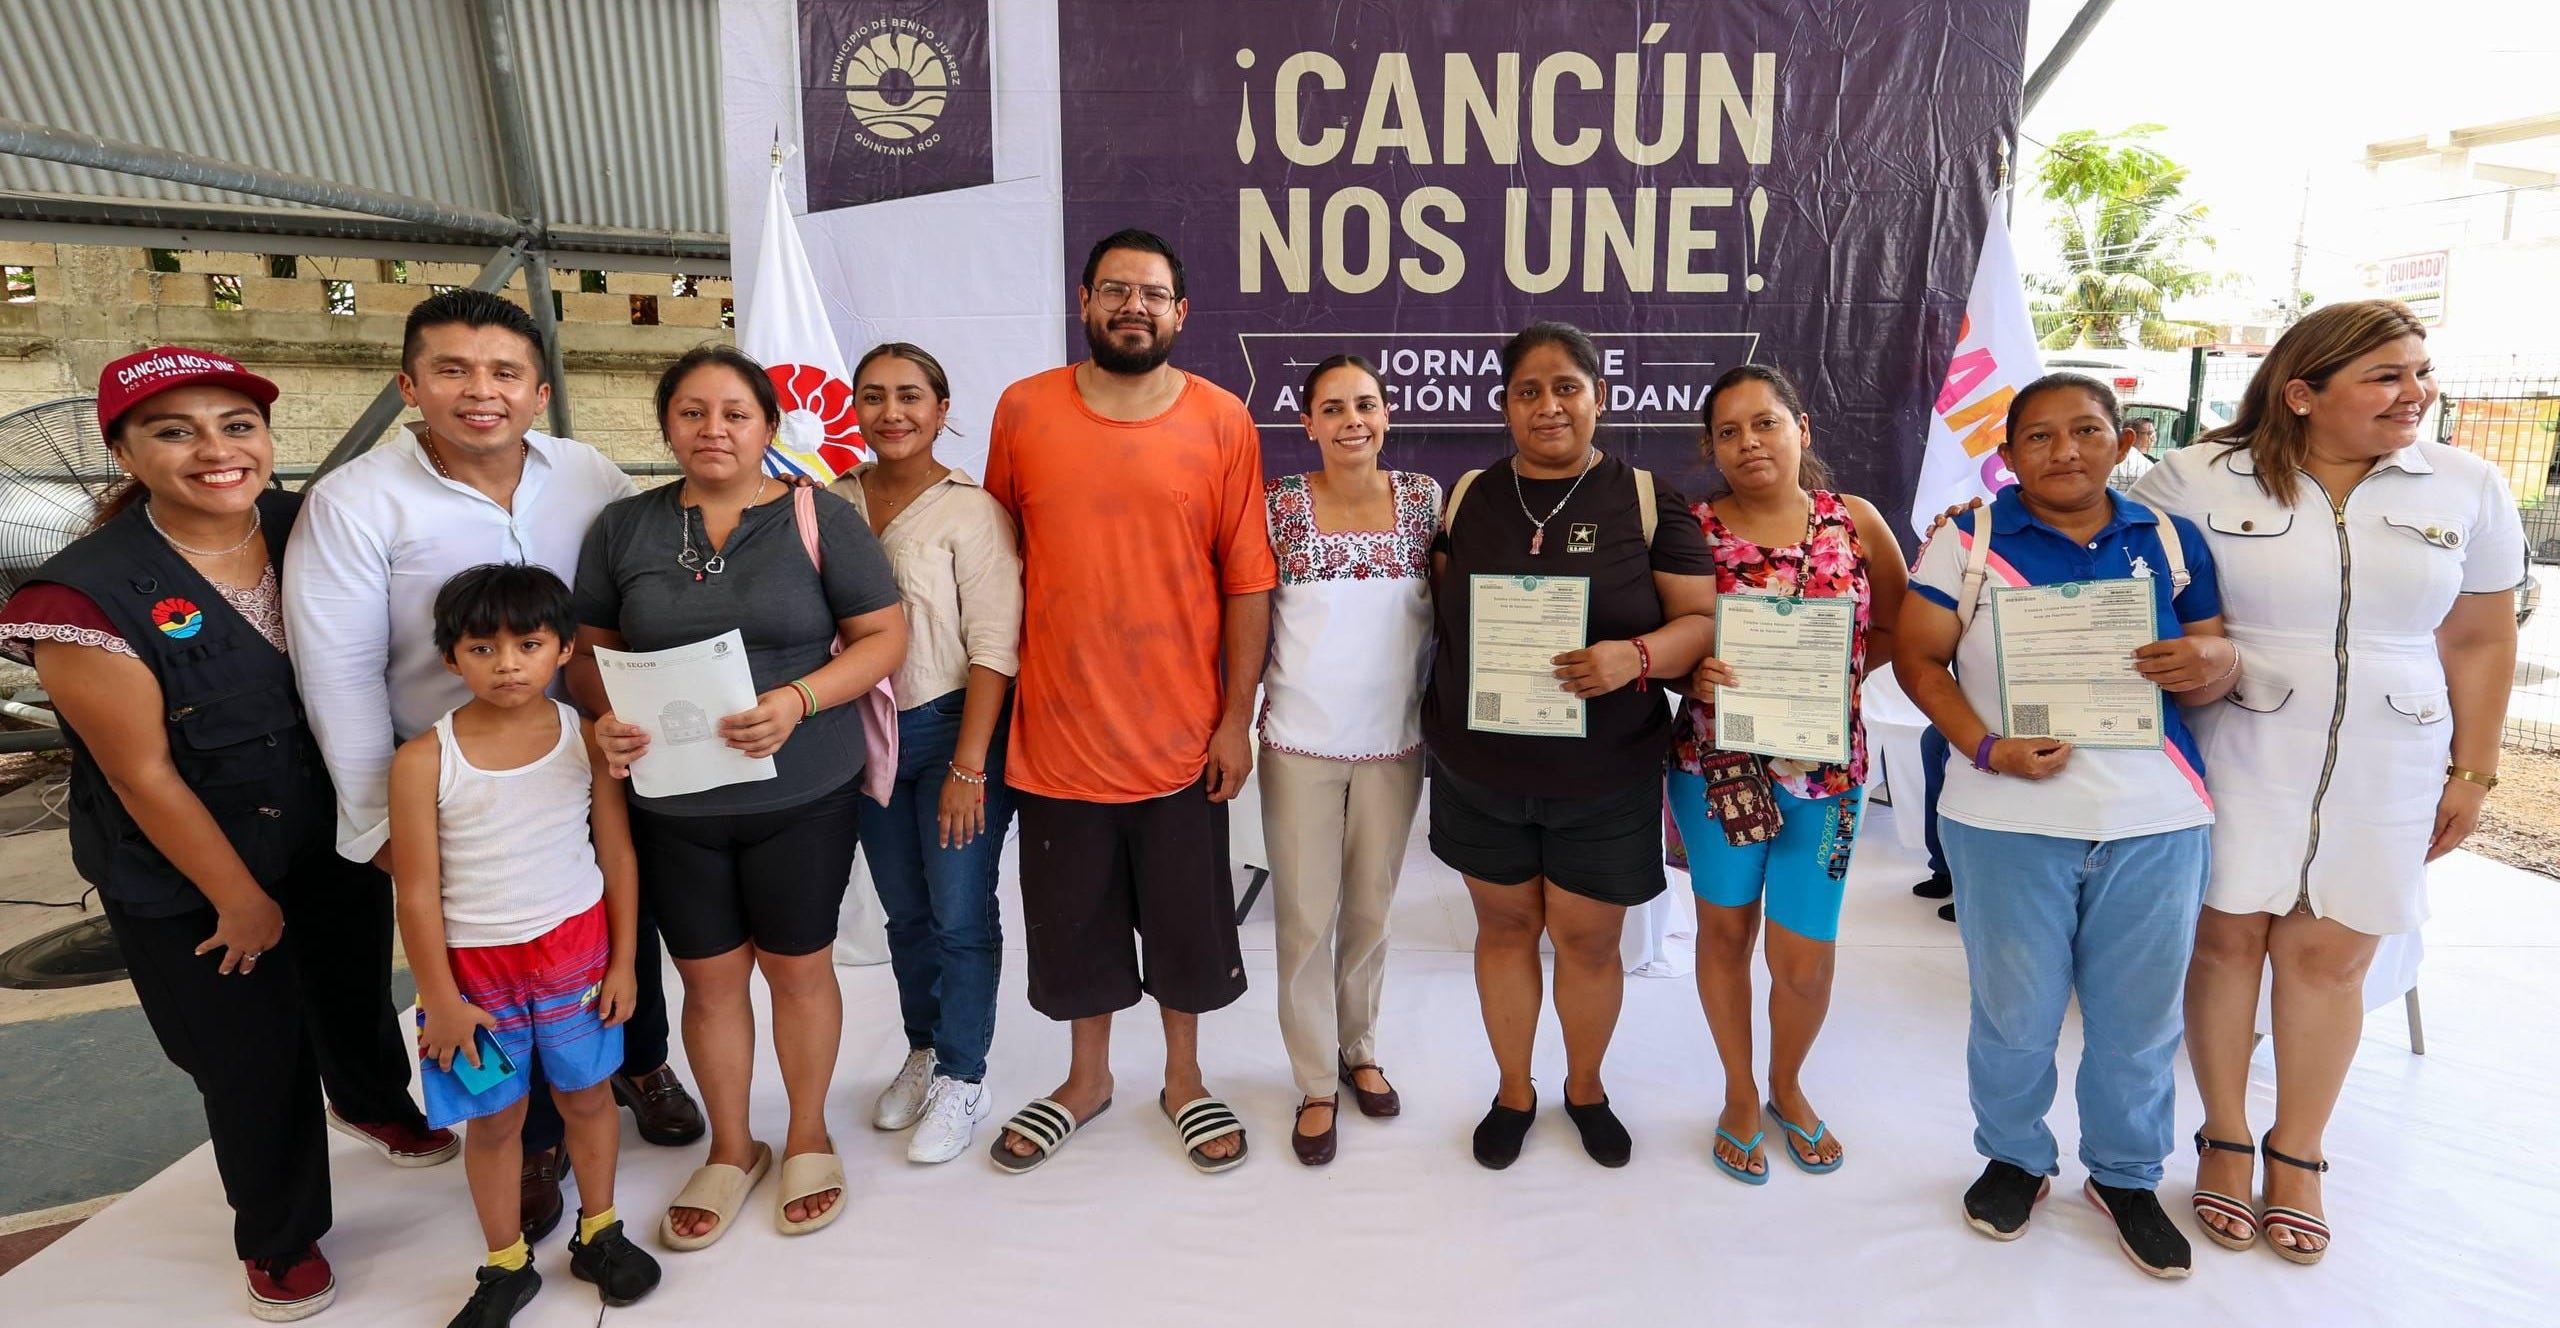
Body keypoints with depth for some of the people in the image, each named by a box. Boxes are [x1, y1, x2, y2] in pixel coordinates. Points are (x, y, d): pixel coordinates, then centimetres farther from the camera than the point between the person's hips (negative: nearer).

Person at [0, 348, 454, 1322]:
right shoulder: (89, 598, -23)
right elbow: (143, 774, -18)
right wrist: (242, 902, -11)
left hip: (338, 843, 4)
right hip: (188, 884, -4)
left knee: (355, 990, 26)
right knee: (254, 1065, 10)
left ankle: (373, 1104, 59)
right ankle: (279, 1240, 37)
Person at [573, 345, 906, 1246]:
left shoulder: (818, 518, -5)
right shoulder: (624, 528, 4)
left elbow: (883, 637, -7)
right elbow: (588, 651, 9)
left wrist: (797, 701, -21)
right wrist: (604, 716, -12)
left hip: (801, 796, -2)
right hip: (672, 804, 3)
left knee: (798, 968, 12)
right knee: (708, 978, 14)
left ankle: (808, 1139, 35)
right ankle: (730, 1151, 36)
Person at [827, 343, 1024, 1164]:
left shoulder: (971, 510, -12)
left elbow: (993, 649, -14)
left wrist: (967, 767, -16)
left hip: (955, 726, -4)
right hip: (867, 732, 4)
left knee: (960, 913, 3)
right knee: (905, 912, 17)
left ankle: (962, 1077, 22)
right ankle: (922, 1051, 37)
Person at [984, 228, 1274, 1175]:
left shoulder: (1222, 421, -3)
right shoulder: (1023, 411, -1)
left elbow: (1247, 581, -3)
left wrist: (1238, 719, -5)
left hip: (1182, 734, -1)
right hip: (1059, 730, 1)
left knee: (1187, 917, 14)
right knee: (1074, 919, 16)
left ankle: (1184, 1079, 38)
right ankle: (1087, 1079, 40)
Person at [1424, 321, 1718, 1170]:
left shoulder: (1646, 501, -3)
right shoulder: (1467, 498, 4)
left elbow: (1700, 620, -5)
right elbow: (1439, 613, 11)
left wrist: (1636, 655, -25)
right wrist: (1441, 712, -3)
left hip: (1605, 780, -1)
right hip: (1479, 771, 2)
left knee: (1589, 939, 12)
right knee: (1505, 925, 15)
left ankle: (1585, 1087, 39)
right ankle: (1513, 1092, 37)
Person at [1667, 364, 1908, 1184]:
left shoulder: (1855, 522, -1)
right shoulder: (1692, 530, -5)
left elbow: (1898, 626, 9)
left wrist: (1839, 671, -6)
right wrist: (1694, 674, -21)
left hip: (1827, 767, 1)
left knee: (1804, 959, 6)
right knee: (1725, 929, 13)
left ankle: (1787, 1086, 37)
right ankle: (1740, 1094, 36)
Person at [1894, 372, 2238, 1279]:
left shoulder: (2171, 542, 7)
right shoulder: (1965, 542, -2)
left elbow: (2213, 666, 10)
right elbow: (1917, 658, -5)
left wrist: (2213, 667, -14)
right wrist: (1984, 747, -18)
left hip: (2156, 823, 3)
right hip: (2009, 820, -2)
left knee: (2138, 1017, 13)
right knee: (2014, 1013, 10)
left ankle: (2126, 1176, 35)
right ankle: (2015, 1158, 34)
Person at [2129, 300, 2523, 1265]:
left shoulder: (2468, 488, 4)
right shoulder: (2202, 477, -6)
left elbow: (2481, 643, 8)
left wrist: (2472, 771, 8)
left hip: (2384, 769, 2)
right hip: (2237, 753, -2)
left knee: (2329, 956, 7)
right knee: (2227, 936, 5)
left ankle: (2297, 1155, 25)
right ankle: (2224, 1141, 23)